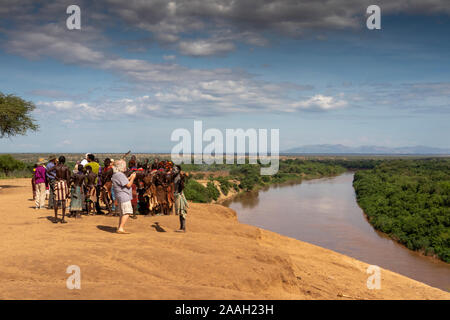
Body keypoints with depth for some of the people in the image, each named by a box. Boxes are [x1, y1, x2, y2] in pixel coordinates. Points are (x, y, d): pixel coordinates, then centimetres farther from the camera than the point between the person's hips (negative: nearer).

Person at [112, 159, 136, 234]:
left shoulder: (115, 174, 15)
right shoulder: (120, 175, -17)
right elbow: (128, 185, -17)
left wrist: (129, 177, 18)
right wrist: (133, 178, -4)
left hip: (120, 197, 11)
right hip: (124, 196, -11)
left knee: (122, 214, 16)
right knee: (126, 213, -12)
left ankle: (119, 228, 20)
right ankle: (121, 229, -14)